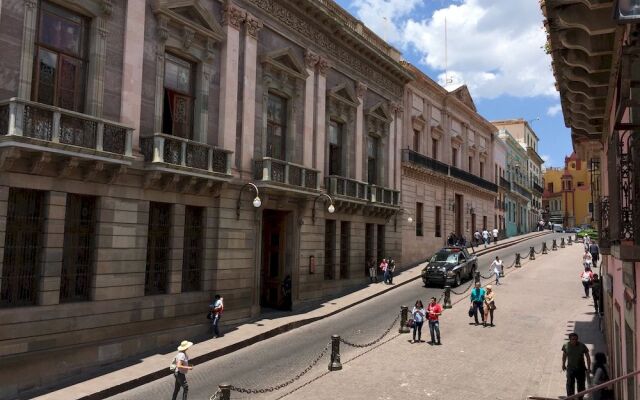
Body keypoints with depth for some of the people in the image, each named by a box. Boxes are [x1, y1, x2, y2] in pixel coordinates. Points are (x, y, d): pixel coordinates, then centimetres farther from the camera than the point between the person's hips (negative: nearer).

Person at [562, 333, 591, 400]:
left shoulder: (582, 346, -13)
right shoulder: (566, 346, -9)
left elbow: (588, 357, -2)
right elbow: (564, 355, 8)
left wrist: (588, 368, -3)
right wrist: (563, 365, 18)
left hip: (581, 369, 0)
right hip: (570, 369, 0)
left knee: (581, 385, 13)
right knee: (570, 384, -6)